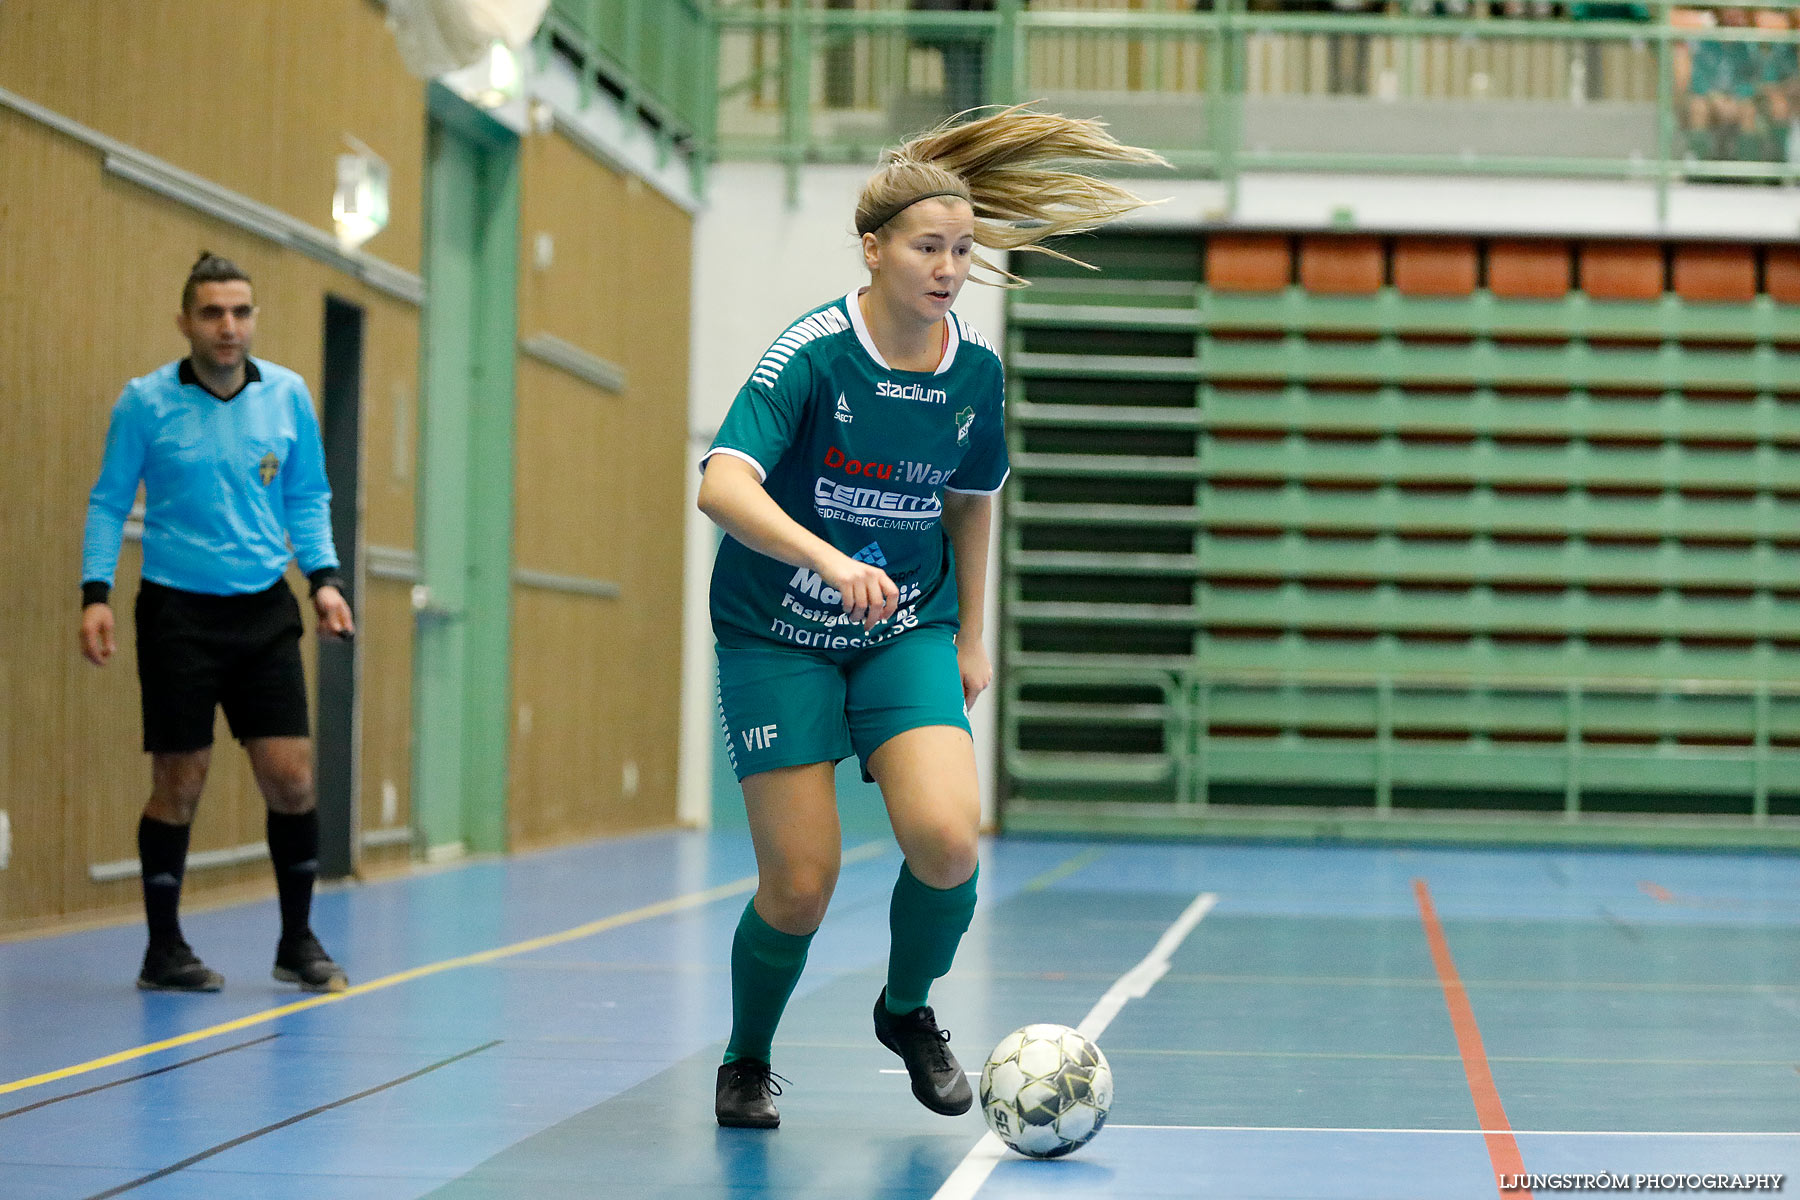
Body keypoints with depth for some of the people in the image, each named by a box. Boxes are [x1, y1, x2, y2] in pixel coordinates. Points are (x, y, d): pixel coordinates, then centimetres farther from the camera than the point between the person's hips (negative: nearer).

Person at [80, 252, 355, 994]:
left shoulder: (288, 396, 3)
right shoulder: (145, 403, -5)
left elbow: (308, 496, 13)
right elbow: (109, 502, 2)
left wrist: (324, 577, 0)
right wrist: (96, 592, -8)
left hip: (263, 612, 3)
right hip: (177, 612, -3)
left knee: (291, 777, -2)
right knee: (178, 784, 1)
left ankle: (298, 942, 14)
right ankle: (164, 951, 14)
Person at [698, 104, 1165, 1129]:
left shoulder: (977, 370, -2)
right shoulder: (813, 351, -18)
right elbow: (722, 487, -31)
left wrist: (969, 636, 15)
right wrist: (829, 559, -45)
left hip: (908, 632, 3)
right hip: (779, 638, -3)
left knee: (946, 836, -19)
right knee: (801, 887, -8)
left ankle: (908, 1010, 12)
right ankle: (747, 1063, 22)